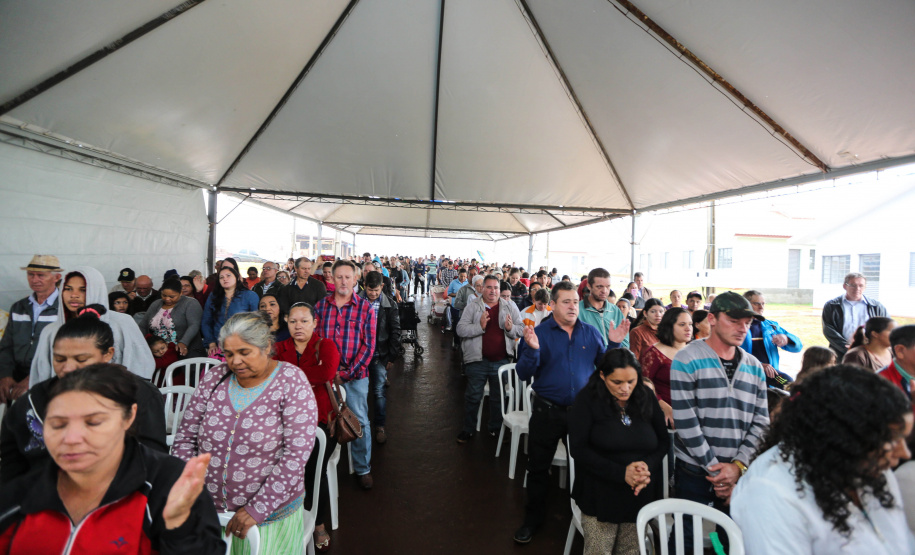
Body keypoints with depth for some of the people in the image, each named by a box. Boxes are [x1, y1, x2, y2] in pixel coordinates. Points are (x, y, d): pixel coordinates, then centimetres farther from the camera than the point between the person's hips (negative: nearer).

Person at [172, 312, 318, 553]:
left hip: (270, 513, -3)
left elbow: (296, 455, -18)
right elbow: (185, 437, 2)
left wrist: (257, 509, -19)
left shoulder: (291, 383, -15)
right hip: (208, 511, 4)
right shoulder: (214, 378, -3)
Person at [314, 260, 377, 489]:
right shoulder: (321, 306, 5)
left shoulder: (365, 308, -1)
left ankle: (363, 468, 22)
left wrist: (348, 372, -11)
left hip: (355, 375, -2)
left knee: (360, 421, 5)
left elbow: (368, 345, -5)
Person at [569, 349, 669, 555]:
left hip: (642, 493, 4)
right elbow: (578, 449, -13)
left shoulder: (646, 397, 1)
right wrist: (621, 473, -21)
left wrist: (648, 465, -12)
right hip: (601, 497, -3)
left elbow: (663, 440, 8)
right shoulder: (588, 399, -11)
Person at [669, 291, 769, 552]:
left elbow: (761, 421, 4)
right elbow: (685, 422, -14)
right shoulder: (687, 360, -10)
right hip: (694, 472, -4)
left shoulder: (754, 367, 7)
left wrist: (738, 465, -7)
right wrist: (715, 469, -12)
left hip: (740, 473, 4)